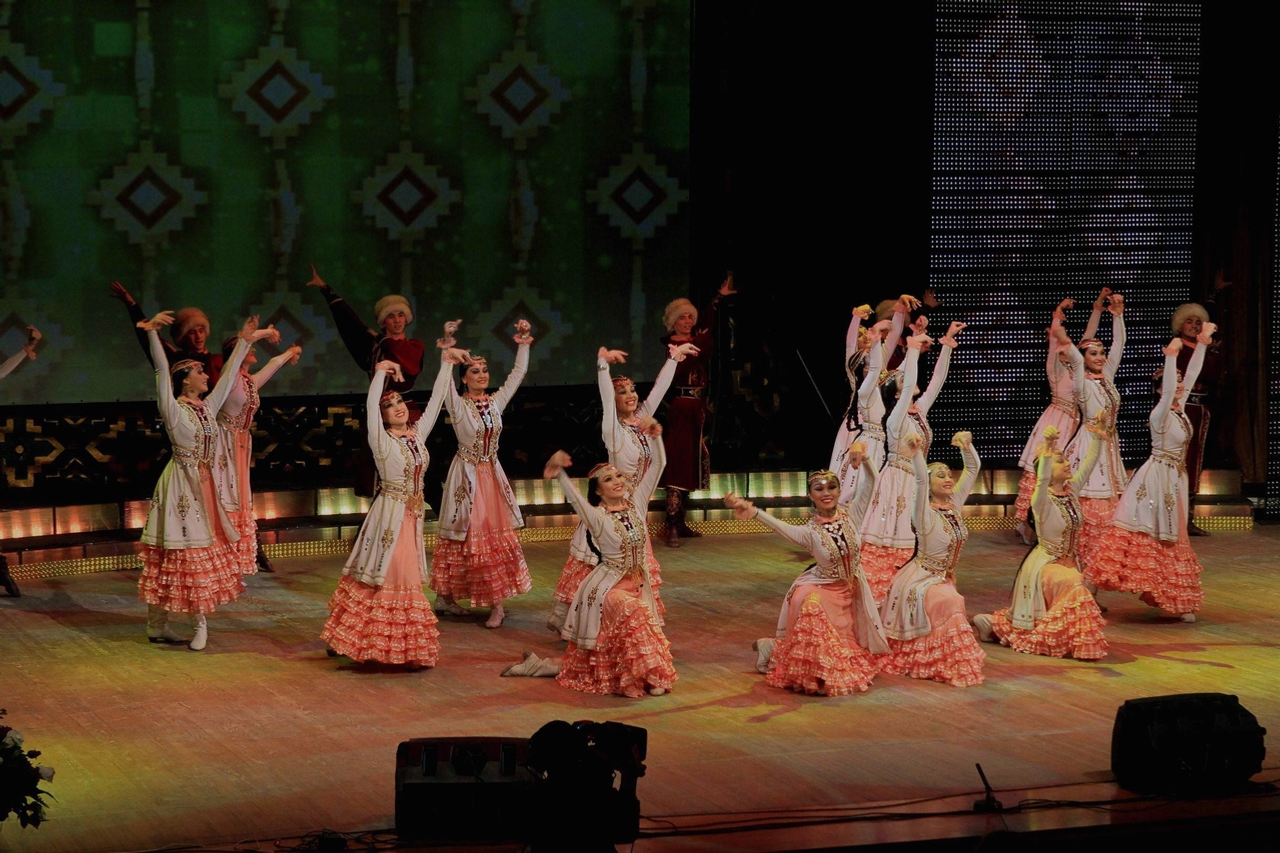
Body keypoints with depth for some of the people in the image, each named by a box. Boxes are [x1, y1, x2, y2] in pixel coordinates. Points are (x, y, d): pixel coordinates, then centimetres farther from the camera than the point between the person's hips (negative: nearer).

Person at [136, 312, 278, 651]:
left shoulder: (208, 407, 11)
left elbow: (229, 375, 19)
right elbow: (162, 371, -19)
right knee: (181, 552, -6)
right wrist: (152, 333, -29)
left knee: (205, 550, 5)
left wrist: (246, 341, 22)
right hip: (181, 486, -7)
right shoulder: (173, 410, -8)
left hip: (205, 487, 7)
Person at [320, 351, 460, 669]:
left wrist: (446, 363, 10)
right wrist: (382, 371, -20)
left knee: (405, 576, 9)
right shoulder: (382, 441, -11)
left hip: (412, 515, 7)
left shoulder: (417, 434, 6)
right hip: (390, 514, -7)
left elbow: (435, 402, 10)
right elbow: (370, 406, -23)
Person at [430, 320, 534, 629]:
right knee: (462, 536, -1)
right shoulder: (458, 405, -7)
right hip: (467, 476, -5)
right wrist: (447, 346, -33)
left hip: (492, 475, 5)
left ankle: (497, 603, 3)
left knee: (498, 536, 2)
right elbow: (445, 381, -23)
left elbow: (518, 374, 11)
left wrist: (523, 344, 1)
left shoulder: (496, 402, 6)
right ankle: (445, 596, 9)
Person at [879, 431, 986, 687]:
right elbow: (921, 479, -34)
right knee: (952, 602, -28)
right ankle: (952, 666, -21)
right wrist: (915, 451, -45)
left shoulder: (955, 504, 0)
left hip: (945, 578, 8)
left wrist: (966, 445, -13)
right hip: (921, 578, -8)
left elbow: (973, 469, 4)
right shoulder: (925, 512, -16)